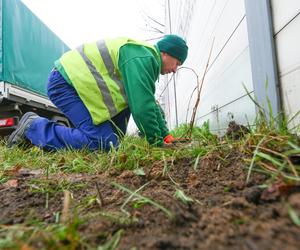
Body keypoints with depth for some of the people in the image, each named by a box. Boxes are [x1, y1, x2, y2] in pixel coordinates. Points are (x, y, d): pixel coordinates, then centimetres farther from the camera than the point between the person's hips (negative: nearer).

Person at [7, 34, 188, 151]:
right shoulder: (142, 58, -16)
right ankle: (33, 127, -7)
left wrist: (166, 135, 15)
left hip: (78, 80, 11)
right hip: (66, 82, -11)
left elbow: (149, 103, 19)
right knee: (104, 142, -19)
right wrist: (157, 143, -11)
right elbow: (142, 107, -24)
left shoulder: (145, 57, 17)